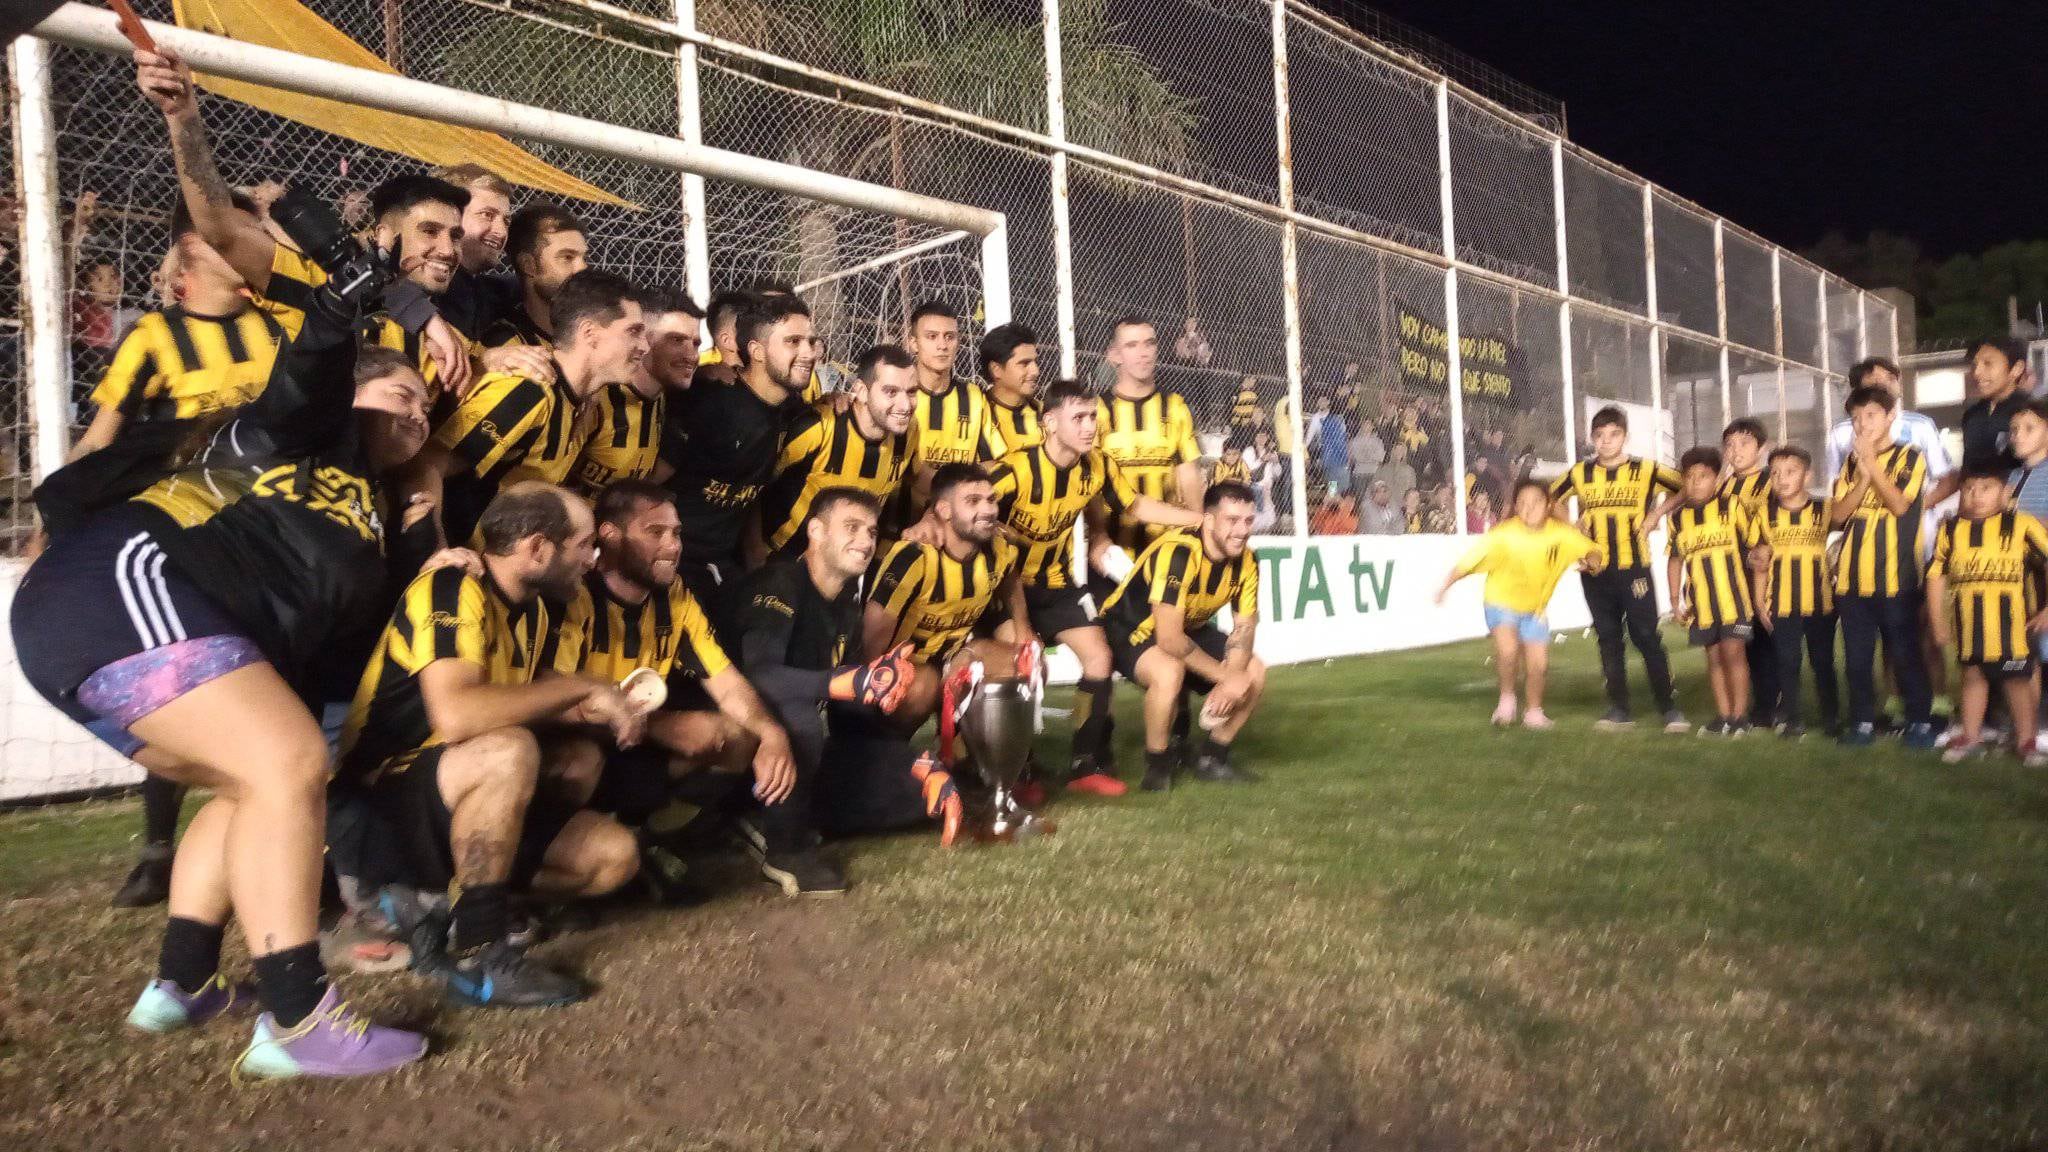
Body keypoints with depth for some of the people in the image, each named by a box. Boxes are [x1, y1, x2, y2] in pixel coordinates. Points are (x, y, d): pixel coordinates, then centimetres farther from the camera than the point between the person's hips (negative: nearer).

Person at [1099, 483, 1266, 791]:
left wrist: (1233, 677, -23)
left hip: (1189, 630, 8)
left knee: (1254, 672, -3)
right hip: (1128, 628, -8)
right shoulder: (1176, 553, -34)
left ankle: (1213, 758, 13)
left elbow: (1244, 628, -4)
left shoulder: (1245, 562, -10)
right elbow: (1168, 639, -35)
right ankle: (1157, 767, -14)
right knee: (1168, 671, -37)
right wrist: (1225, 676, -27)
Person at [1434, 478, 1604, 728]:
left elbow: (1595, 553, -7)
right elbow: (1468, 562, -16)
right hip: (1502, 602, -3)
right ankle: (1507, 698, 0)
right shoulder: (1504, 534, -23)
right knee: (1507, 649, -26)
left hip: (1536, 607, 3)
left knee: (1538, 664, 1)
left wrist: (1590, 560, -30)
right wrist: (1445, 587, -13)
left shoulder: (1561, 534, -15)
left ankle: (1533, 711, 27)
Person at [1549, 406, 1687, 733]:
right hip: (1595, 571, 3)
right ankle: (1618, 709, 13)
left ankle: (1670, 708, 2)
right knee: (1608, 640, 7)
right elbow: (1549, 498, 17)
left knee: (1647, 637, -5)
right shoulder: (1579, 474, 5)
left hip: (1634, 568, -3)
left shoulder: (1645, 471, -1)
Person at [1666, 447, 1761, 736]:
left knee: (1733, 652, -4)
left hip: (1733, 595, -3)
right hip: (1700, 601, 3)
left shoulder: (1732, 507, -2)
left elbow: (1756, 546, -1)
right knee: (1714, 657, 9)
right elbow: (1675, 561, 13)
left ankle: (1740, 715, 6)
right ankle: (1723, 715, 18)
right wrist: (1675, 601, 9)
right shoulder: (1679, 518, 7)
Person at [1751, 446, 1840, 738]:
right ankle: (1791, 719, 14)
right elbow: (1760, 564, 5)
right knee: (1787, 663, 4)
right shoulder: (1765, 513, 2)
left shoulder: (1823, 509, -1)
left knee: (1823, 662, 9)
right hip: (1781, 602, 0)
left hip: (1820, 601, 0)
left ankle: (1831, 717, 22)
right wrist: (1760, 602, 3)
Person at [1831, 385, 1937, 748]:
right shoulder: (1850, 462, 12)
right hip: (1852, 575, 4)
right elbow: (1837, 514, 3)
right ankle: (1863, 720, 16)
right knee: (1857, 655, 7)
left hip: (1896, 575, -4)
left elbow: (1899, 504, -14)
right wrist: (1863, 476, -9)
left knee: (1905, 652, 1)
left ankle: (1920, 720, 12)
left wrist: (1870, 465, -12)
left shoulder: (1910, 457, 1)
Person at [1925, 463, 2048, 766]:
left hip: (2010, 624, -3)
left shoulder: (2022, 525, -7)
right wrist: (1939, 622, 4)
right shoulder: (1951, 530, 1)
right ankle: (1970, 738, 26)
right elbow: (1937, 576, 5)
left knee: (2018, 679, 8)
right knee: (1973, 676, 15)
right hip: (1968, 624, 3)